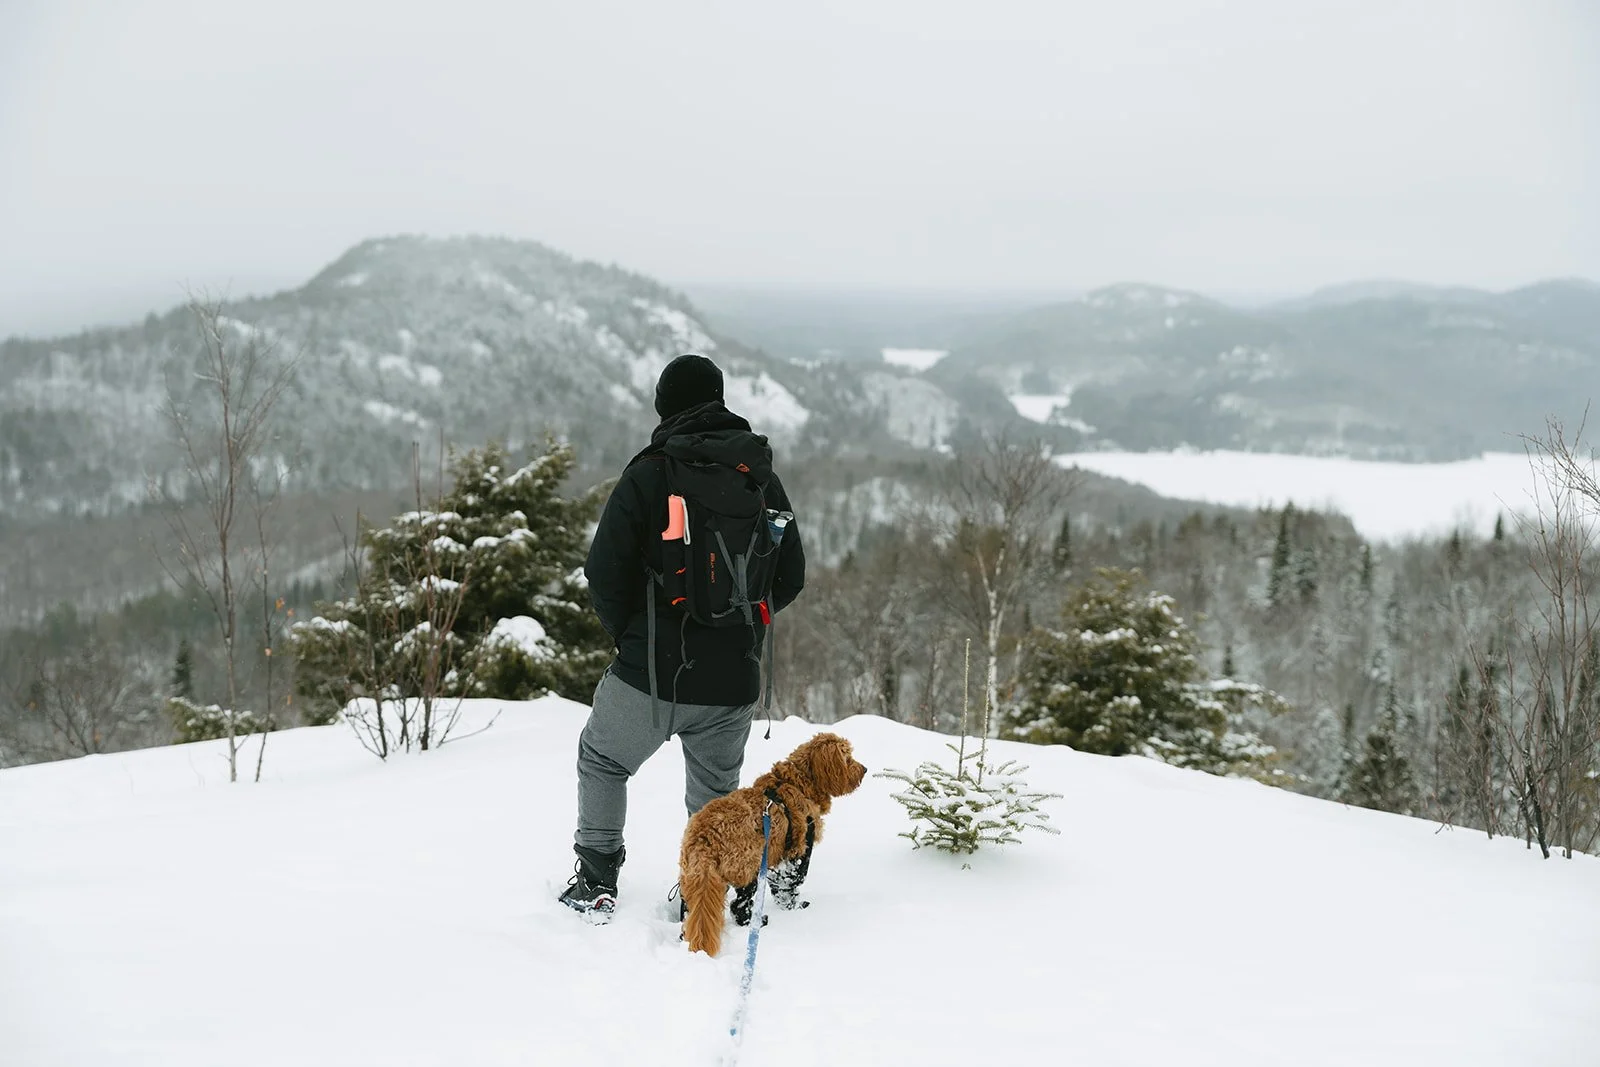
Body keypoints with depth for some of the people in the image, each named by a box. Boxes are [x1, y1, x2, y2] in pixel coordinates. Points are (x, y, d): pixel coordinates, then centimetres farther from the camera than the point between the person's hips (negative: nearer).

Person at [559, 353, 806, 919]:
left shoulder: (648, 473, -9)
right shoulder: (763, 477, 4)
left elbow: (605, 574, -11)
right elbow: (791, 577, 9)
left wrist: (628, 634, 6)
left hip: (652, 672, -3)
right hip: (734, 681, 3)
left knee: (601, 759, 20)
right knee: (715, 793, 19)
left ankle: (597, 880, 18)